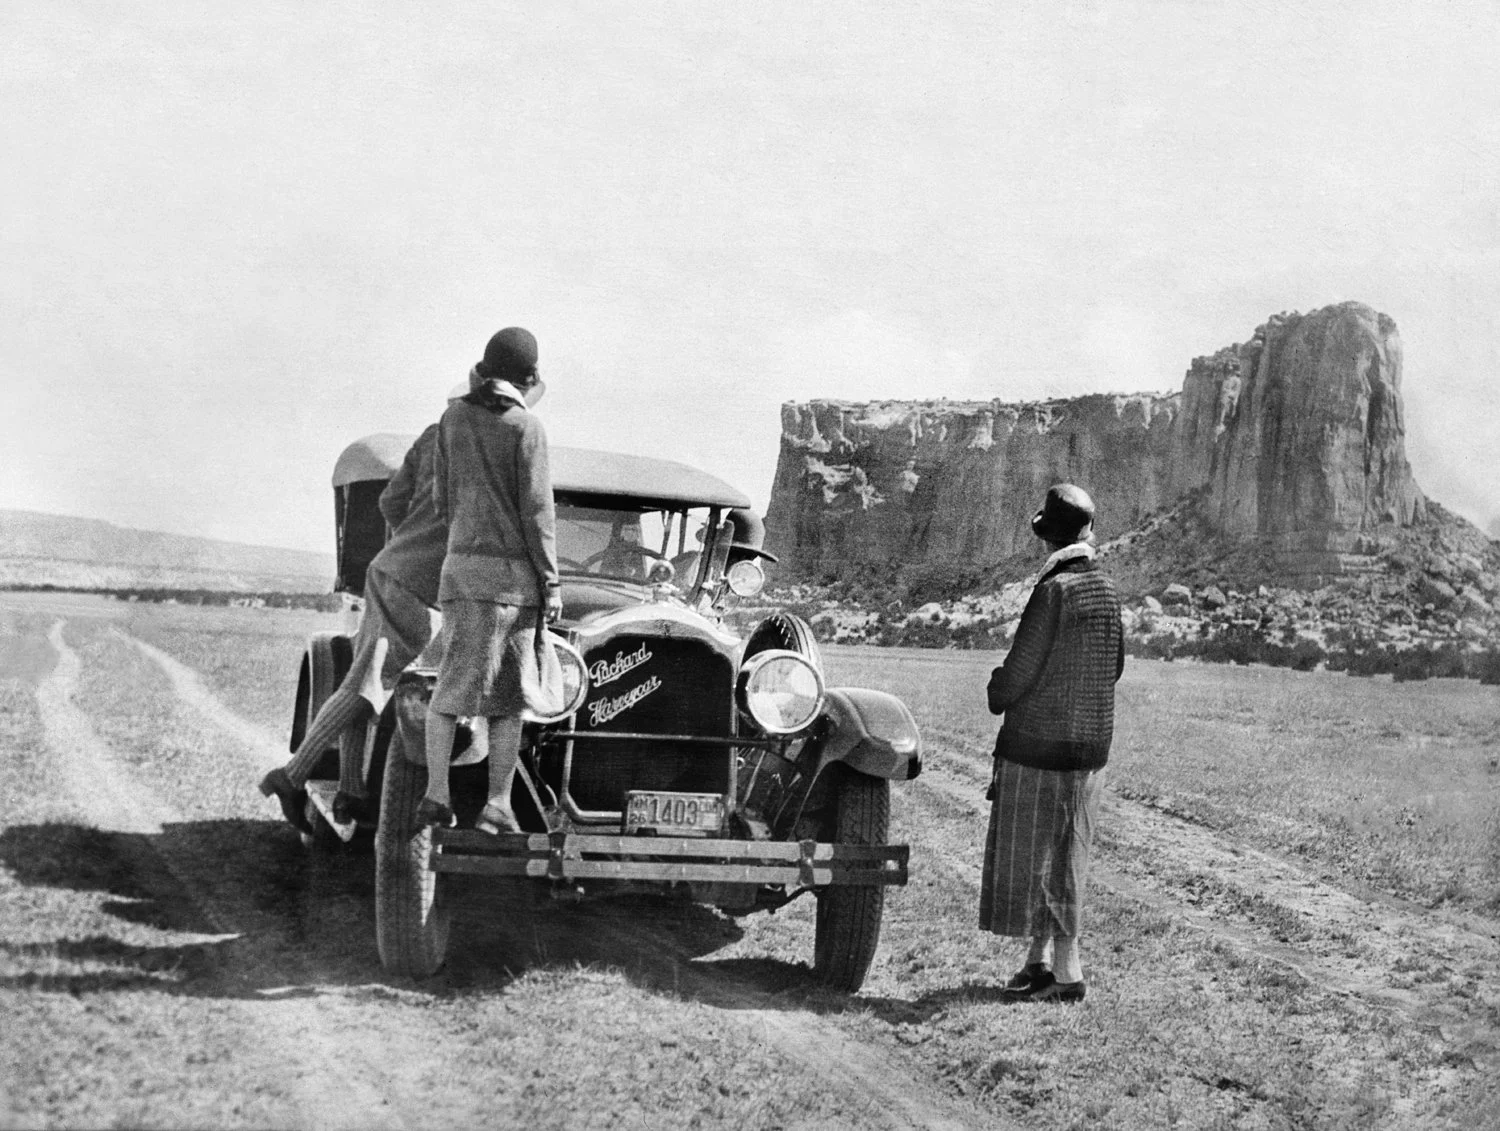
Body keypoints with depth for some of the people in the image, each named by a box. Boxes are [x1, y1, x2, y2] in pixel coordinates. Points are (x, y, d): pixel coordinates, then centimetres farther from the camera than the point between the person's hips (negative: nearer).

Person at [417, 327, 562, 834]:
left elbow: (442, 498, 12)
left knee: (451, 684, 6)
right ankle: (498, 806, 0)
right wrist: (551, 583, -4)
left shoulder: (453, 417, 8)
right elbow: (536, 509, -8)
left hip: (460, 564, 4)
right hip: (514, 569, -4)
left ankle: (436, 792, -5)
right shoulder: (525, 426, -7)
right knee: (509, 696, 2)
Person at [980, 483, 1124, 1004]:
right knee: (1064, 859, 15)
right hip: (1091, 745, 7)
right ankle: (1041, 959, 24)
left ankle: (1067, 974, 0)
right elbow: (1116, 666, 14)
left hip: (1037, 742, -7)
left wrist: (998, 692, 4)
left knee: (1034, 856, 1)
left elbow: (1021, 669, -16)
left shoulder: (1054, 590, -16)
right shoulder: (1105, 589, 4)